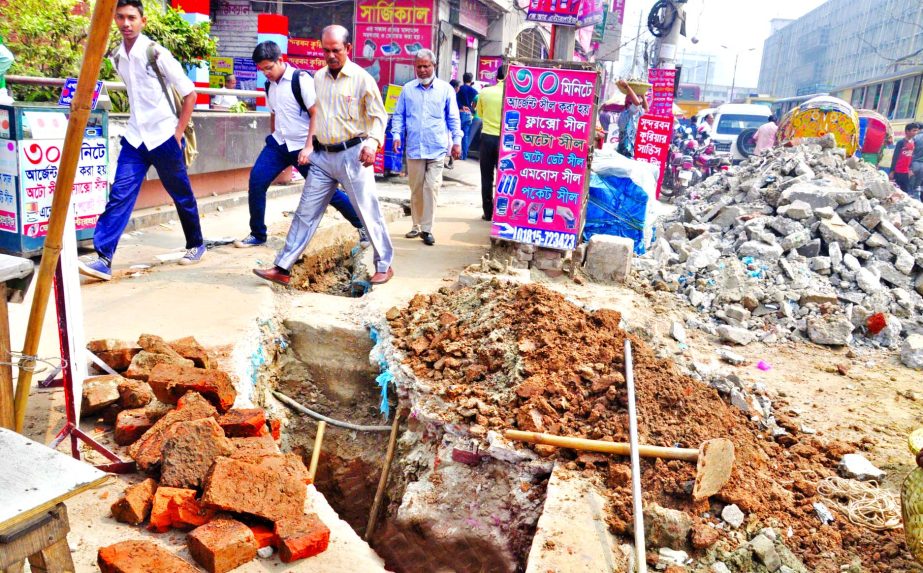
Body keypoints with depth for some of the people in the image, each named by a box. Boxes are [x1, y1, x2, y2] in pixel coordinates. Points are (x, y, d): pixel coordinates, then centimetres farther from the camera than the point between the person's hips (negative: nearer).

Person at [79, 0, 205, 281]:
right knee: (120, 195, -6)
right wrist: (140, 123, 16)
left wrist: (178, 133, -9)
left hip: (164, 137, -5)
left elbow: (189, 93, -8)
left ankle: (196, 245, 30)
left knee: (182, 195, 10)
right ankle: (103, 259, -8)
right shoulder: (117, 57, 8)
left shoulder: (157, 53, -11)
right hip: (134, 138, 5)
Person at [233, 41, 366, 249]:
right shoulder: (270, 85, 9)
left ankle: (362, 225, 17)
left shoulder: (301, 79, -12)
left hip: (302, 147, -6)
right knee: (256, 180, -8)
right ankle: (257, 234, 5)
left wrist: (308, 147, -21)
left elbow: (316, 114, -16)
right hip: (278, 143, 6)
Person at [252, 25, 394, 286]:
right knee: (306, 213, 6)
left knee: (369, 212, 1)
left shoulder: (362, 78, -7)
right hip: (322, 156, 5)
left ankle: (384, 266, 16)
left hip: (352, 154, -5)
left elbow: (379, 115, -6)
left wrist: (373, 141, -22)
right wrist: (310, 146, 17)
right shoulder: (318, 77, 10)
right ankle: (282, 269, 10)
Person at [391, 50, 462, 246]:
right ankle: (417, 225, 20)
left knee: (431, 188, -8)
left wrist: (457, 140, 0)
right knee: (416, 189, 8)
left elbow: (453, 118, 8)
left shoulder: (446, 89, 6)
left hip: (436, 149, -2)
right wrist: (396, 134, -2)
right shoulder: (408, 89, 10)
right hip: (414, 148, 2)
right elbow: (398, 115, 12)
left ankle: (427, 228, -3)